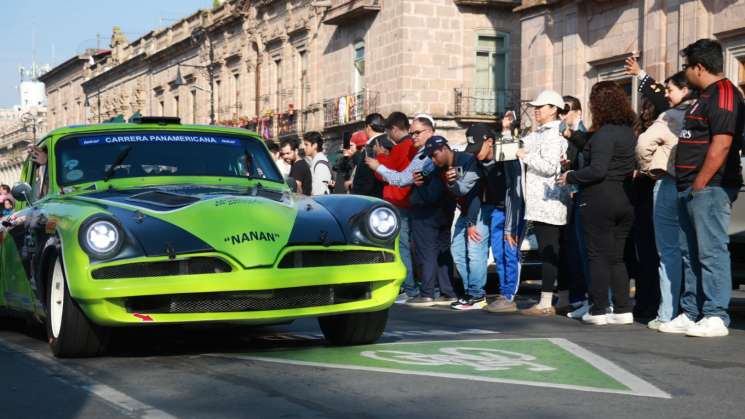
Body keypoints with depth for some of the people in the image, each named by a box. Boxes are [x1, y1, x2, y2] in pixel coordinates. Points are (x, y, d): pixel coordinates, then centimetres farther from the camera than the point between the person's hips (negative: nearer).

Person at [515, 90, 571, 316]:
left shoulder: (553, 134, -11)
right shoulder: (539, 134, 19)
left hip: (547, 201, -10)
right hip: (546, 202, 10)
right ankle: (564, 298, 17)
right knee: (556, 251, 12)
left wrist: (526, 156, -10)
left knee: (548, 252, -10)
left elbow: (549, 166, -20)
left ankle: (545, 303, -10)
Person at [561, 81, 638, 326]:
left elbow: (597, 170, -23)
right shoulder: (629, 132, 10)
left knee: (598, 256, -1)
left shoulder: (604, 134, -15)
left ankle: (598, 310, -1)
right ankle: (623, 310, 10)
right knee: (616, 257, 12)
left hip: (599, 200, -8)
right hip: (624, 200, 8)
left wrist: (571, 177, -6)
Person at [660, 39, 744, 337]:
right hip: (691, 190, 10)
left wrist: (700, 184, -19)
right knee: (690, 254, 12)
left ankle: (716, 318, -6)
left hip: (710, 189, -10)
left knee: (711, 252, -9)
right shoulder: (705, 97, 20)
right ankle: (691, 314, 18)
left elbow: (721, 144, -20)